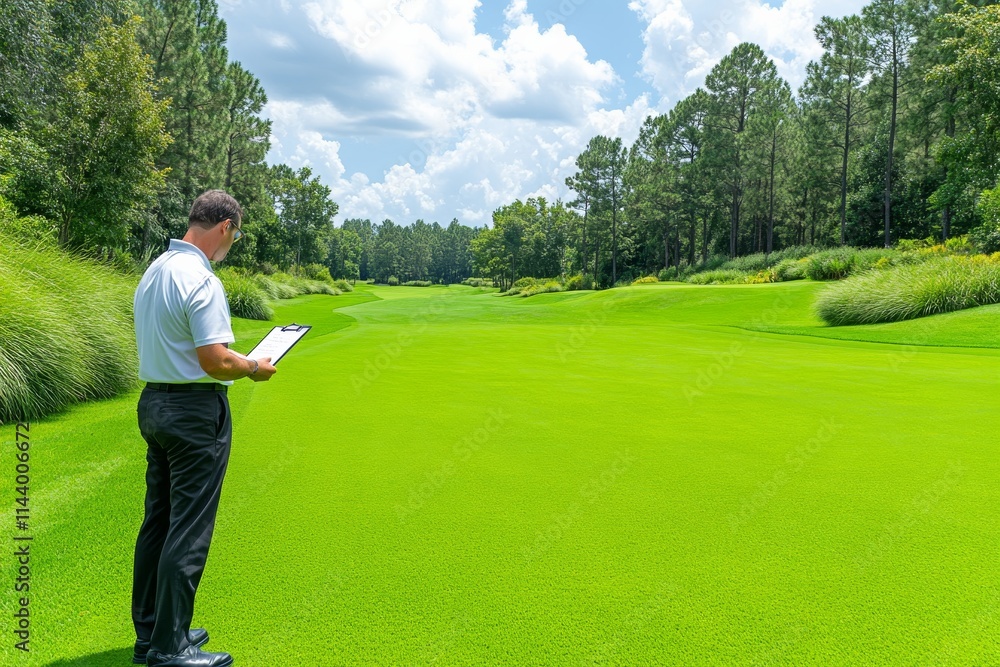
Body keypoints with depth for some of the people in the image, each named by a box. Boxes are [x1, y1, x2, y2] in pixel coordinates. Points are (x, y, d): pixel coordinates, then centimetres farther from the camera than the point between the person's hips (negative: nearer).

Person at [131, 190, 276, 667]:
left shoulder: (153, 270, 11)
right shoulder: (201, 280, -19)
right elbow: (216, 361, -23)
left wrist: (239, 362, 18)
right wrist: (254, 368, -4)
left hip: (153, 402, 10)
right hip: (196, 411, -9)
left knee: (158, 521, 16)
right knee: (188, 531, -1)